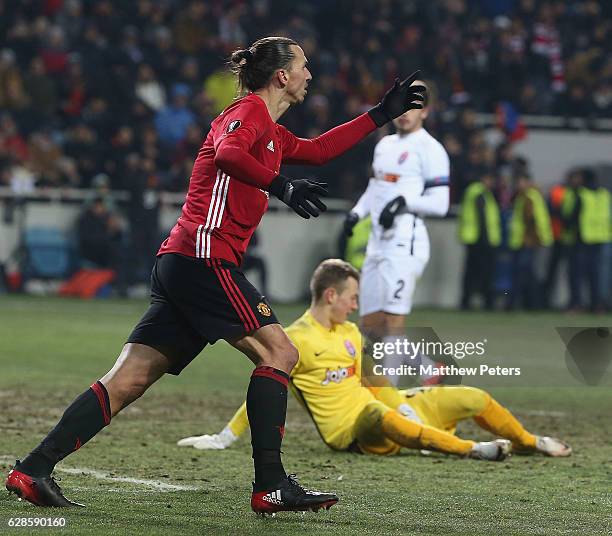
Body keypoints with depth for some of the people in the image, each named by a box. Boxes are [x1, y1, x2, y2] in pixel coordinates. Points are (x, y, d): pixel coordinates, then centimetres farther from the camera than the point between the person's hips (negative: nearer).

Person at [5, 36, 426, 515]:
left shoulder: (272, 133, 26)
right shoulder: (249, 111, -3)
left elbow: (318, 150, 41)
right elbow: (227, 153, -23)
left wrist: (383, 113, 42)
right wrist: (282, 186, -28)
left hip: (179, 262, 9)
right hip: (204, 256, -9)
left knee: (129, 380, 1)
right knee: (278, 352, -9)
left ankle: (34, 470, -5)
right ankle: (270, 484, -13)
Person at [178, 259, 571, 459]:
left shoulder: (350, 333, 14)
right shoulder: (295, 341, -9)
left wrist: (406, 408, 13)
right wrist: (225, 438, -11)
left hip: (386, 414, 8)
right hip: (353, 433, -8)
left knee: (474, 398, 6)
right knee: (381, 415, -45)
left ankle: (530, 443, 28)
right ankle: (470, 450, -46)